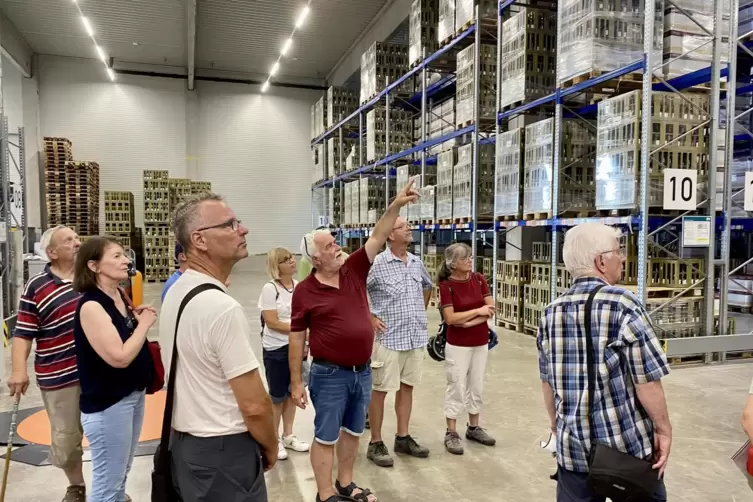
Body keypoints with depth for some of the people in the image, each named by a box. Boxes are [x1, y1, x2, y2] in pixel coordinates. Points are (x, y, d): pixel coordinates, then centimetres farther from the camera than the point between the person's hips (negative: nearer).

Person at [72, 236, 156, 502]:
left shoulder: (120, 296, 3)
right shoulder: (91, 306, -21)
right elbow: (119, 357, -27)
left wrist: (138, 319, 0)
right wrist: (144, 324, -14)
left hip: (134, 394, 8)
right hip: (107, 403, -8)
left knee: (121, 474, 23)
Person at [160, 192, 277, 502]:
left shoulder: (175, 293, 3)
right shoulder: (222, 307, -26)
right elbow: (254, 405, -23)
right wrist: (270, 448, -4)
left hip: (183, 443, 9)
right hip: (223, 453, -8)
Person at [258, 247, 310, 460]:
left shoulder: (299, 286, 2)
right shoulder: (270, 289, -14)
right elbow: (271, 322, -17)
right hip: (276, 349, -5)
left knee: (293, 392, 15)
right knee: (277, 395, 7)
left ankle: (288, 436, 31)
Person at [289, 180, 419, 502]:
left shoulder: (354, 271, 1)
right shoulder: (305, 291, -10)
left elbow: (377, 238, -3)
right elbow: (297, 339, -7)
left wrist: (396, 204, -14)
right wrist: (296, 382, -7)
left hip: (362, 371, 5)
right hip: (330, 375, -5)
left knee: (353, 432, 20)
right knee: (326, 437, 8)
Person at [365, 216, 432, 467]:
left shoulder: (417, 262, 6)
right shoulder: (376, 264, -13)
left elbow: (427, 286, 26)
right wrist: (369, 318, -10)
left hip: (416, 337, 6)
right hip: (389, 338, -6)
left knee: (407, 387, 15)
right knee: (380, 390, 4)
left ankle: (403, 438, 29)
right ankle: (375, 443, 17)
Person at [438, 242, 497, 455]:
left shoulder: (479, 279, 0)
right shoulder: (446, 285, -13)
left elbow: (491, 309, -4)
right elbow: (450, 318, -20)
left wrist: (469, 322, -16)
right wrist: (478, 311, -16)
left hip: (481, 343, 5)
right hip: (458, 345, -5)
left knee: (477, 387, 15)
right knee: (457, 387, 1)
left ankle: (473, 428, 30)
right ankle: (451, 433, 14)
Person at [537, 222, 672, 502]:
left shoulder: (551, 313, 0)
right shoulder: (624, 305, -15)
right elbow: (647, 380, -15)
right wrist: (664, 429, -2)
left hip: (572, 445, 4)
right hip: (626, 443, -4)